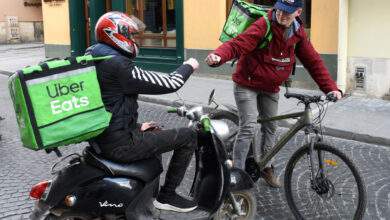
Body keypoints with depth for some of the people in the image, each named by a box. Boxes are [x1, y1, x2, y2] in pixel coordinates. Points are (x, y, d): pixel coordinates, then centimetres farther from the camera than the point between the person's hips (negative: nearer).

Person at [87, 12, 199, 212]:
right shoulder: (118, 66, -21)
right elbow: (168, 84, -17)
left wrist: (136, 127, 19)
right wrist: (188, 67, 1)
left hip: (101, 136, 10)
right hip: (120, 144, -10)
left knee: (156, 133, 33)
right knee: (188, 136, -3)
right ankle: (167, 195, 8)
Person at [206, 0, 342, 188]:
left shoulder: (298, 33, -5)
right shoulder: (263, 26, -23)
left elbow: (313, 62, -1)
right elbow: (236, 45, -33)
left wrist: (331, 88, -8)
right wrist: (218, 56, -54)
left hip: (271, 88, 6)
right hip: (247, 84, -6)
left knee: (270, 128, 15)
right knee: (248, 128, -14)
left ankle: (266, 168, 33)